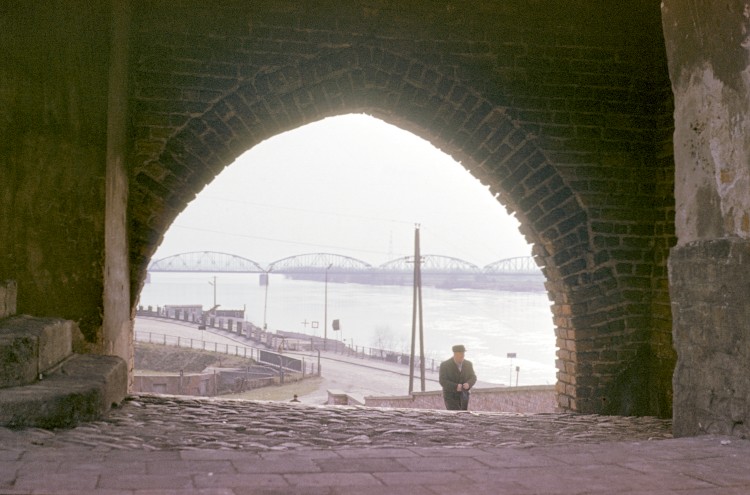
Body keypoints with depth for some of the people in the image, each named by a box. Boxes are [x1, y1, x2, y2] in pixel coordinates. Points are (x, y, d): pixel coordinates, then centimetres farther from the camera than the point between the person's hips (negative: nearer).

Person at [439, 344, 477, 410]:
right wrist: (455, 387, -31)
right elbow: (443, 382, -18)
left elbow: (473, 378, 1)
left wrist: (468, 384, -21)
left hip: (463, 396, 5)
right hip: (450, 397, -5)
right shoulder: (445, 365, -14)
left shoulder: (468, 364, -1)